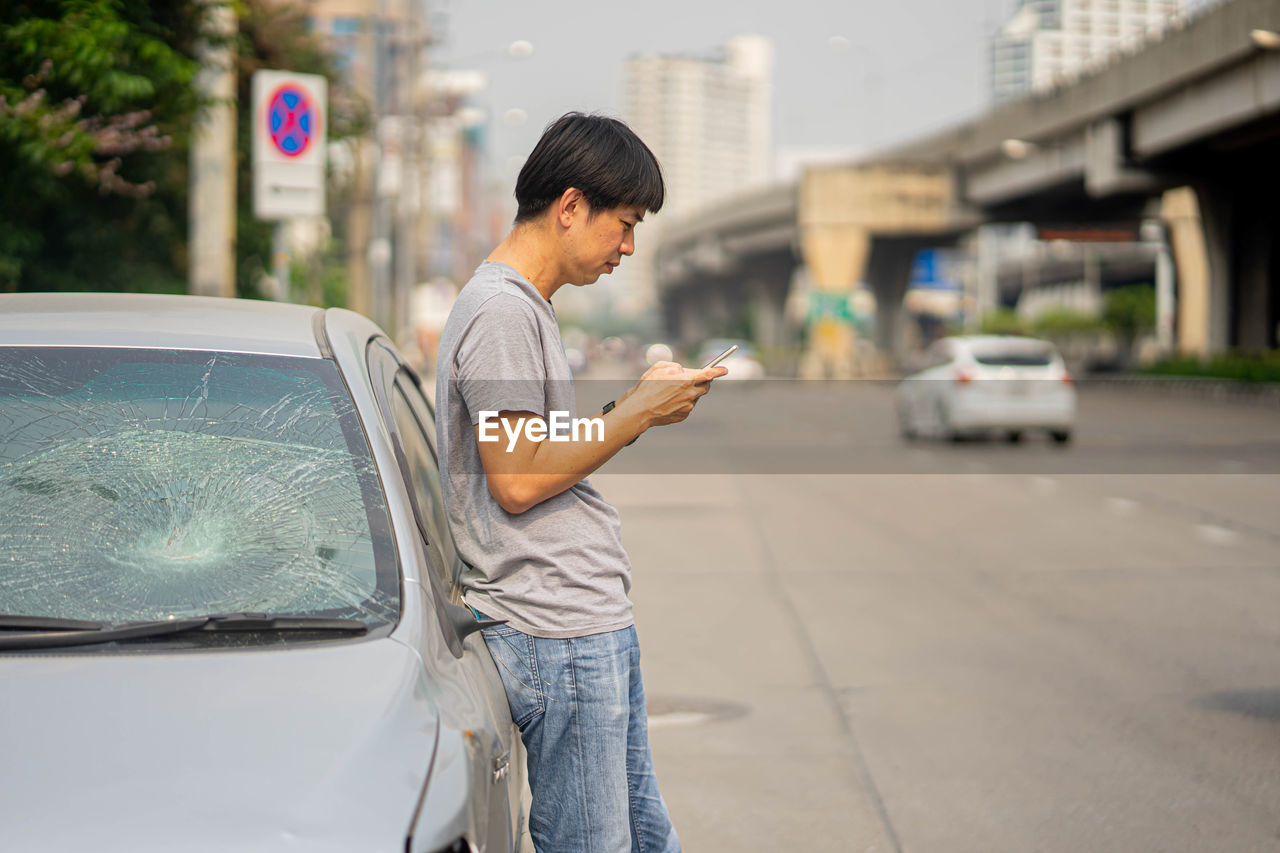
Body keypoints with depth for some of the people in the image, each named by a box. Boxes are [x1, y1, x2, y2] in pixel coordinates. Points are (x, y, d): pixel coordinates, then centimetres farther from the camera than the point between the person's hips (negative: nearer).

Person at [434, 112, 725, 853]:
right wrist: (638, 414, -11)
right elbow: (517, 481, -18)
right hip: (557, 631, -10)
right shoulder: (500, 311, -13)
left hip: (597, 625, 10)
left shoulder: (528, 308, 20)